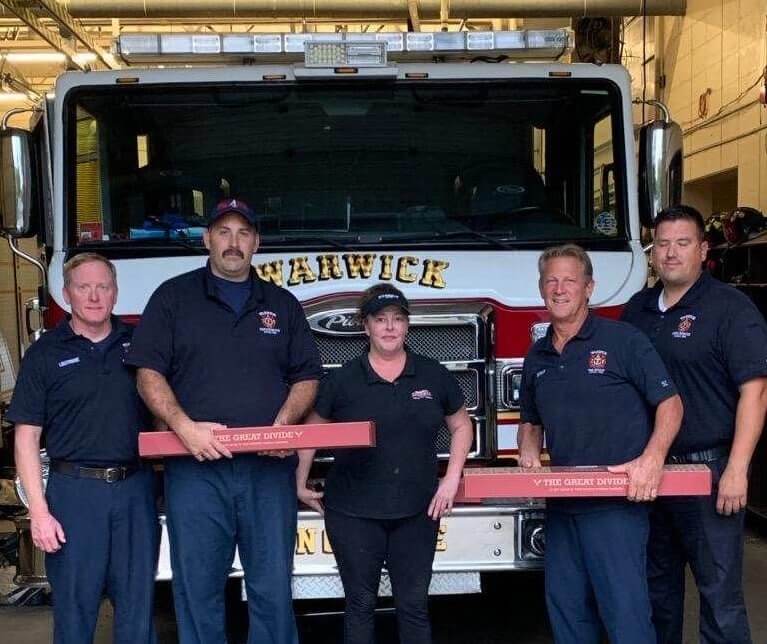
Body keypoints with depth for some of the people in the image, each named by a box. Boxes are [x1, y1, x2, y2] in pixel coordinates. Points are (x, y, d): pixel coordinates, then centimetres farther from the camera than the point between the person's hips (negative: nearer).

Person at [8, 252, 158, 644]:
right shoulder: (45, 354, 1)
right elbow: (27, 437, -2)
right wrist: (39, 512, -9)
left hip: (136, 485, 2)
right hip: (75, 491, -2)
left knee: (138, 604, 9)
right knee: (74, 607, 5)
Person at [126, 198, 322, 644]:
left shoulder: (283, 304, 14)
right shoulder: (174, 297, 7)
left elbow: (307, 376, 12)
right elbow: (149, 374, 1)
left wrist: (284, 423, -7)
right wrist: (184, 426, -14)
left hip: (269, 469, 2)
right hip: (196, 469, -1)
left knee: (273, 588, 5)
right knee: (199, 590, 4)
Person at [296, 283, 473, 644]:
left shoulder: (434, 376, 2)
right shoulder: (342, 380, -3)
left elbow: (461, 426, 12)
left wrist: (451, 480, 2)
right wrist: (301, 483, 4)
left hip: (417, 511, 2)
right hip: (354, 514, -1)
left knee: (413, 603, 9)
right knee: (360, 604, 9)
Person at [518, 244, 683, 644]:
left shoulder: (622, 340, -4)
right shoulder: (537, 356, 14)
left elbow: (670, 402, -6)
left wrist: (652, 459, -21)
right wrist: (529, 454, 3)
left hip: (616, 502, -6)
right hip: (561, 504, 6)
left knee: (625, 611, -6)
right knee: (566, 611, 13)